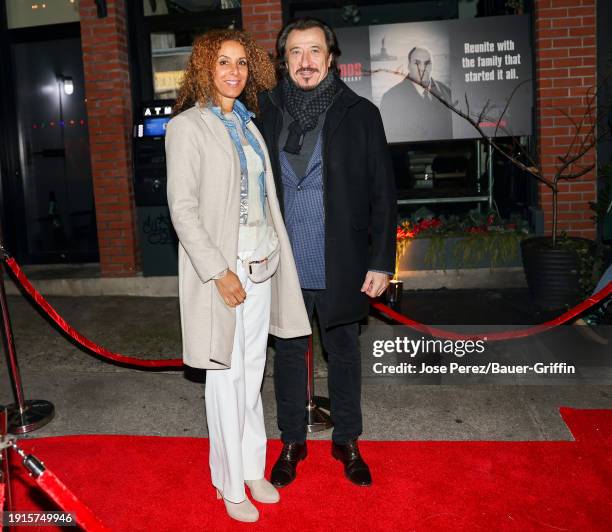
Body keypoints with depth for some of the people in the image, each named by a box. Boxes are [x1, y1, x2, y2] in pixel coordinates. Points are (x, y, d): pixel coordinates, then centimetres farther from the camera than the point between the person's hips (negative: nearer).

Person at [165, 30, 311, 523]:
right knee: (227, 375, 3)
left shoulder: (246, 123, 12)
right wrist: (220, 272, -18)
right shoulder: (187, 127, -8)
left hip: (261, 264, 6)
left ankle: (253, 468, 29)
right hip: (221, 268, -6)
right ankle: (231, 484, 20)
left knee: (253, 370, 14)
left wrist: (275, 254, 9)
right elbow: (183, 209, -14)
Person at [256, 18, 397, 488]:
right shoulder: (265, 114, 1)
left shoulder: (360, 114, -3)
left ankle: (347, 441, 33)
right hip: (283, 267, 1)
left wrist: (381, 261, -6)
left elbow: (383, 194, -2)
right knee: (289, 353, 14)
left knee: (345, 353, 14)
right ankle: (292, 442, 33)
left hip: (342, 267, -1)